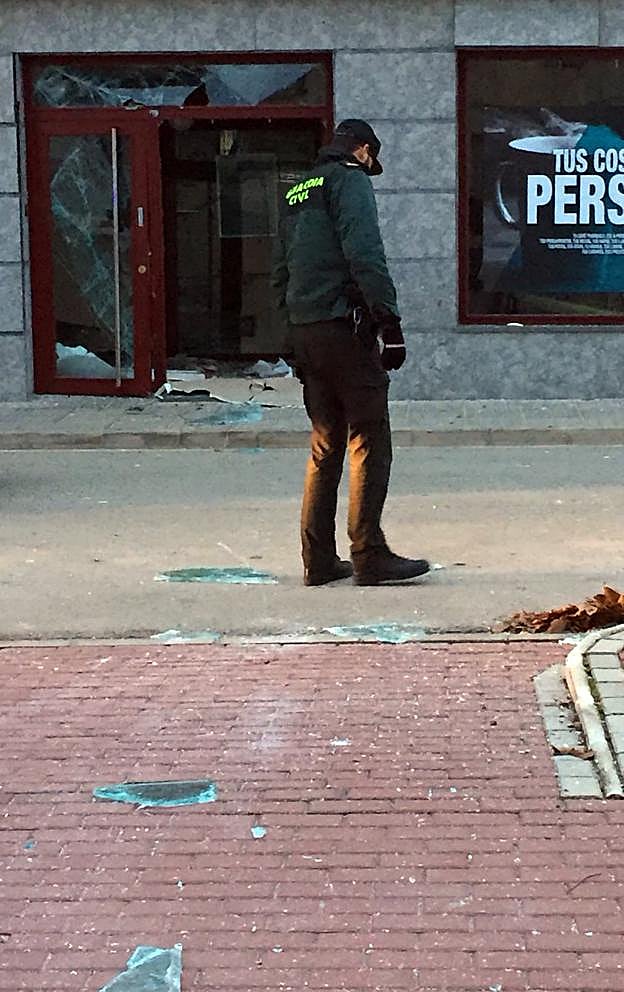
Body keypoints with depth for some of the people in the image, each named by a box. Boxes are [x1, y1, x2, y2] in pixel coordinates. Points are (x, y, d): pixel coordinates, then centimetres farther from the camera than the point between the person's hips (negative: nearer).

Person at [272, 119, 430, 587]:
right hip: (343, 324, -8)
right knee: (370, 441, -5)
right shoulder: (350, 180, -3)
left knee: (326, 444, 12)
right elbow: (365, 256, -16)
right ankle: (370, 556, -7)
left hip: (304, 332, 8)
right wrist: (390, 323, -18)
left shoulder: (297, 193, 22)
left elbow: (280, 272, 22)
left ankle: (319, 558, 11)